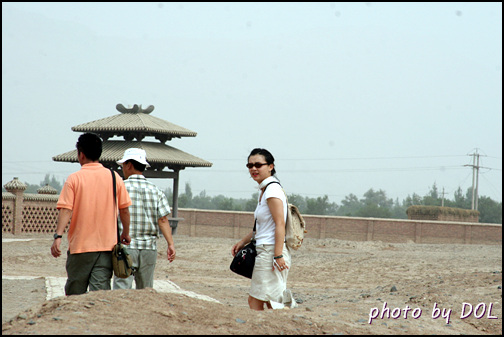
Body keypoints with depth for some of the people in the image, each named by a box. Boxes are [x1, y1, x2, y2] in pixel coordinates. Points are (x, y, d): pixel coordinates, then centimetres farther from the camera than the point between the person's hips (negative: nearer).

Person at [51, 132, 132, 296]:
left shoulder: (74, 179, -3)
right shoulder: (114, 177, 3)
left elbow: (66, 210, -13)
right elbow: (124, 210, 7)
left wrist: (58, 236, -19)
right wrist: (126, 233, 21)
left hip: (80, 245, -2)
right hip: (107, 245, 2)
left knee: (74, 293, 12)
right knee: (101, 292, -4)